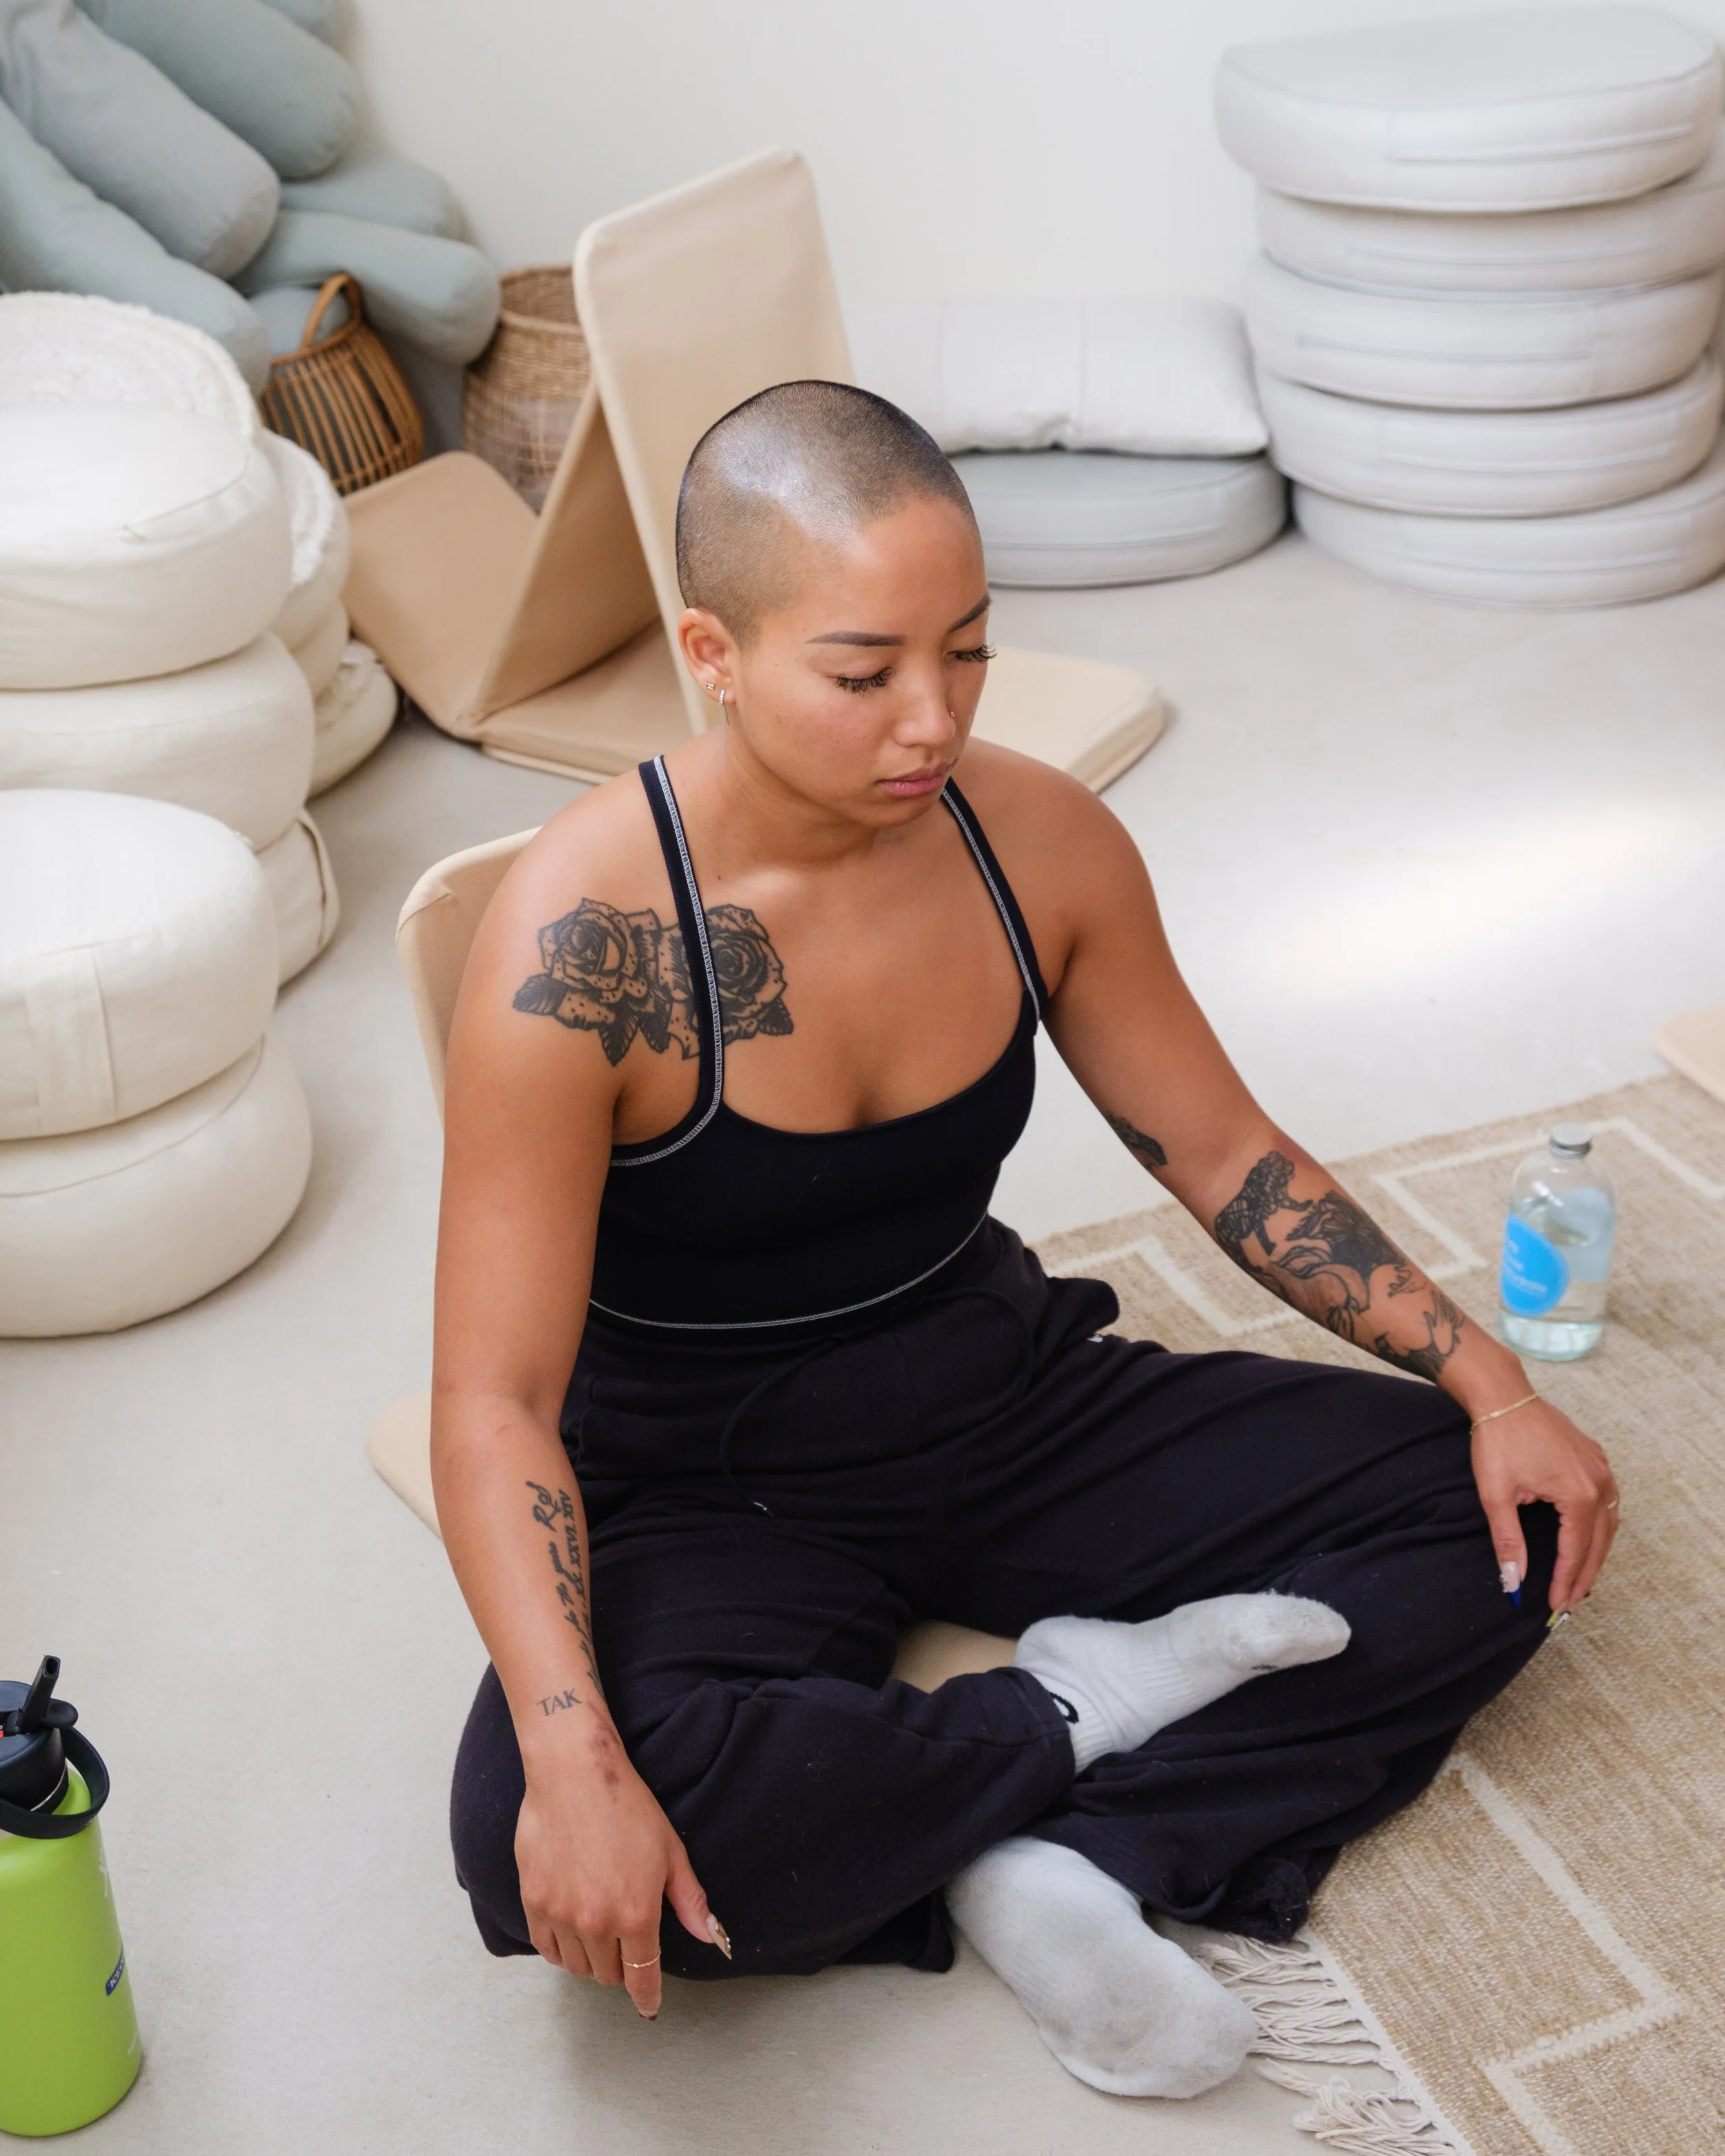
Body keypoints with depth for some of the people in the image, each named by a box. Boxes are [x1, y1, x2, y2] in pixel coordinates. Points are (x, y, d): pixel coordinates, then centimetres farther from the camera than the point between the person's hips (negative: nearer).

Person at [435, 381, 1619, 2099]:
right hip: (711, 1489, -4)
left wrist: (1488, 1383, -4)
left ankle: (1067, 1859, -19)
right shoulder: (580, 939, -24)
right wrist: (573, 1758, -38)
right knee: (545, 1851, -35)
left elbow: (1224, 1155, 4)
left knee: (1506, 1526, -6)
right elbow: (495, 1400, -24)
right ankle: (1085, 1710, -13)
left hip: (1006, 1403, 5)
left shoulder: (1040, 841, -8)